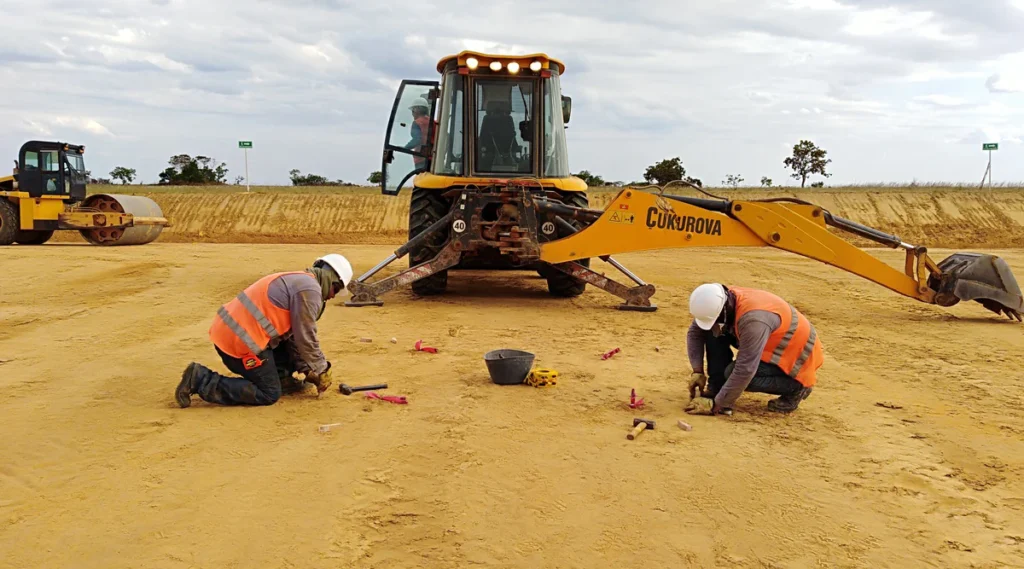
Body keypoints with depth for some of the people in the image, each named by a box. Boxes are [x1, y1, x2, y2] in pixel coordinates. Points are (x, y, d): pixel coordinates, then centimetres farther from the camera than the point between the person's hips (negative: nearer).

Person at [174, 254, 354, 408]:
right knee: (269, 394, 0)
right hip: (241, 340, -10)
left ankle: (278, 378, 18)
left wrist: (307, 370, 22)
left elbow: (294, 335, 24)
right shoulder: (309, 289, -10)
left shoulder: (297, 280, 21)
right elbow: (306, 339, -9)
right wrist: (322, 371, 5)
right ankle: (201, 380, -5)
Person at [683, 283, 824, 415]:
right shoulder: (721, 302, -15)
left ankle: (797, 387, -5)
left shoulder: (753, 319, -38)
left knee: (733, 372, -26)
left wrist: (716, 405, -30)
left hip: (800, 356, -7)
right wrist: (697, 372, -10)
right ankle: (716, 389, -1)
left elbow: (744, 371, -37)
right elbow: (694, 333, -2)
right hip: (773, 345, 8)